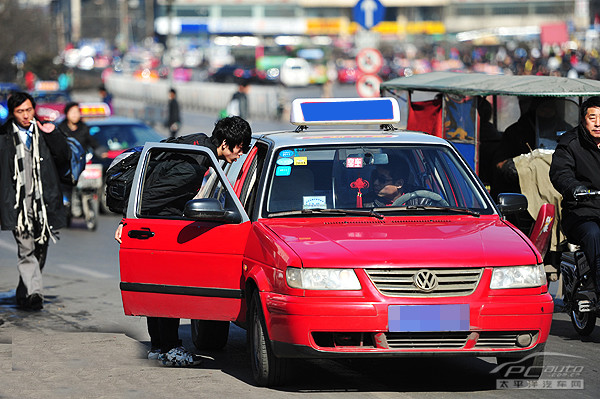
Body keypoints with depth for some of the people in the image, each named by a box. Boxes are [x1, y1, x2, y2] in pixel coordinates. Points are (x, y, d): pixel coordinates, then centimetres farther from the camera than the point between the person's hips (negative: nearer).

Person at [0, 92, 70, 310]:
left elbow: (63, 157, 1)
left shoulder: (45, 132, 8)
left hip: (43, 201, 3)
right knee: (26, 249, -13)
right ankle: (34, 292, -19)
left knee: (39, 250, 9)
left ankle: (23, 294, 24)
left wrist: (52, 134, -10)